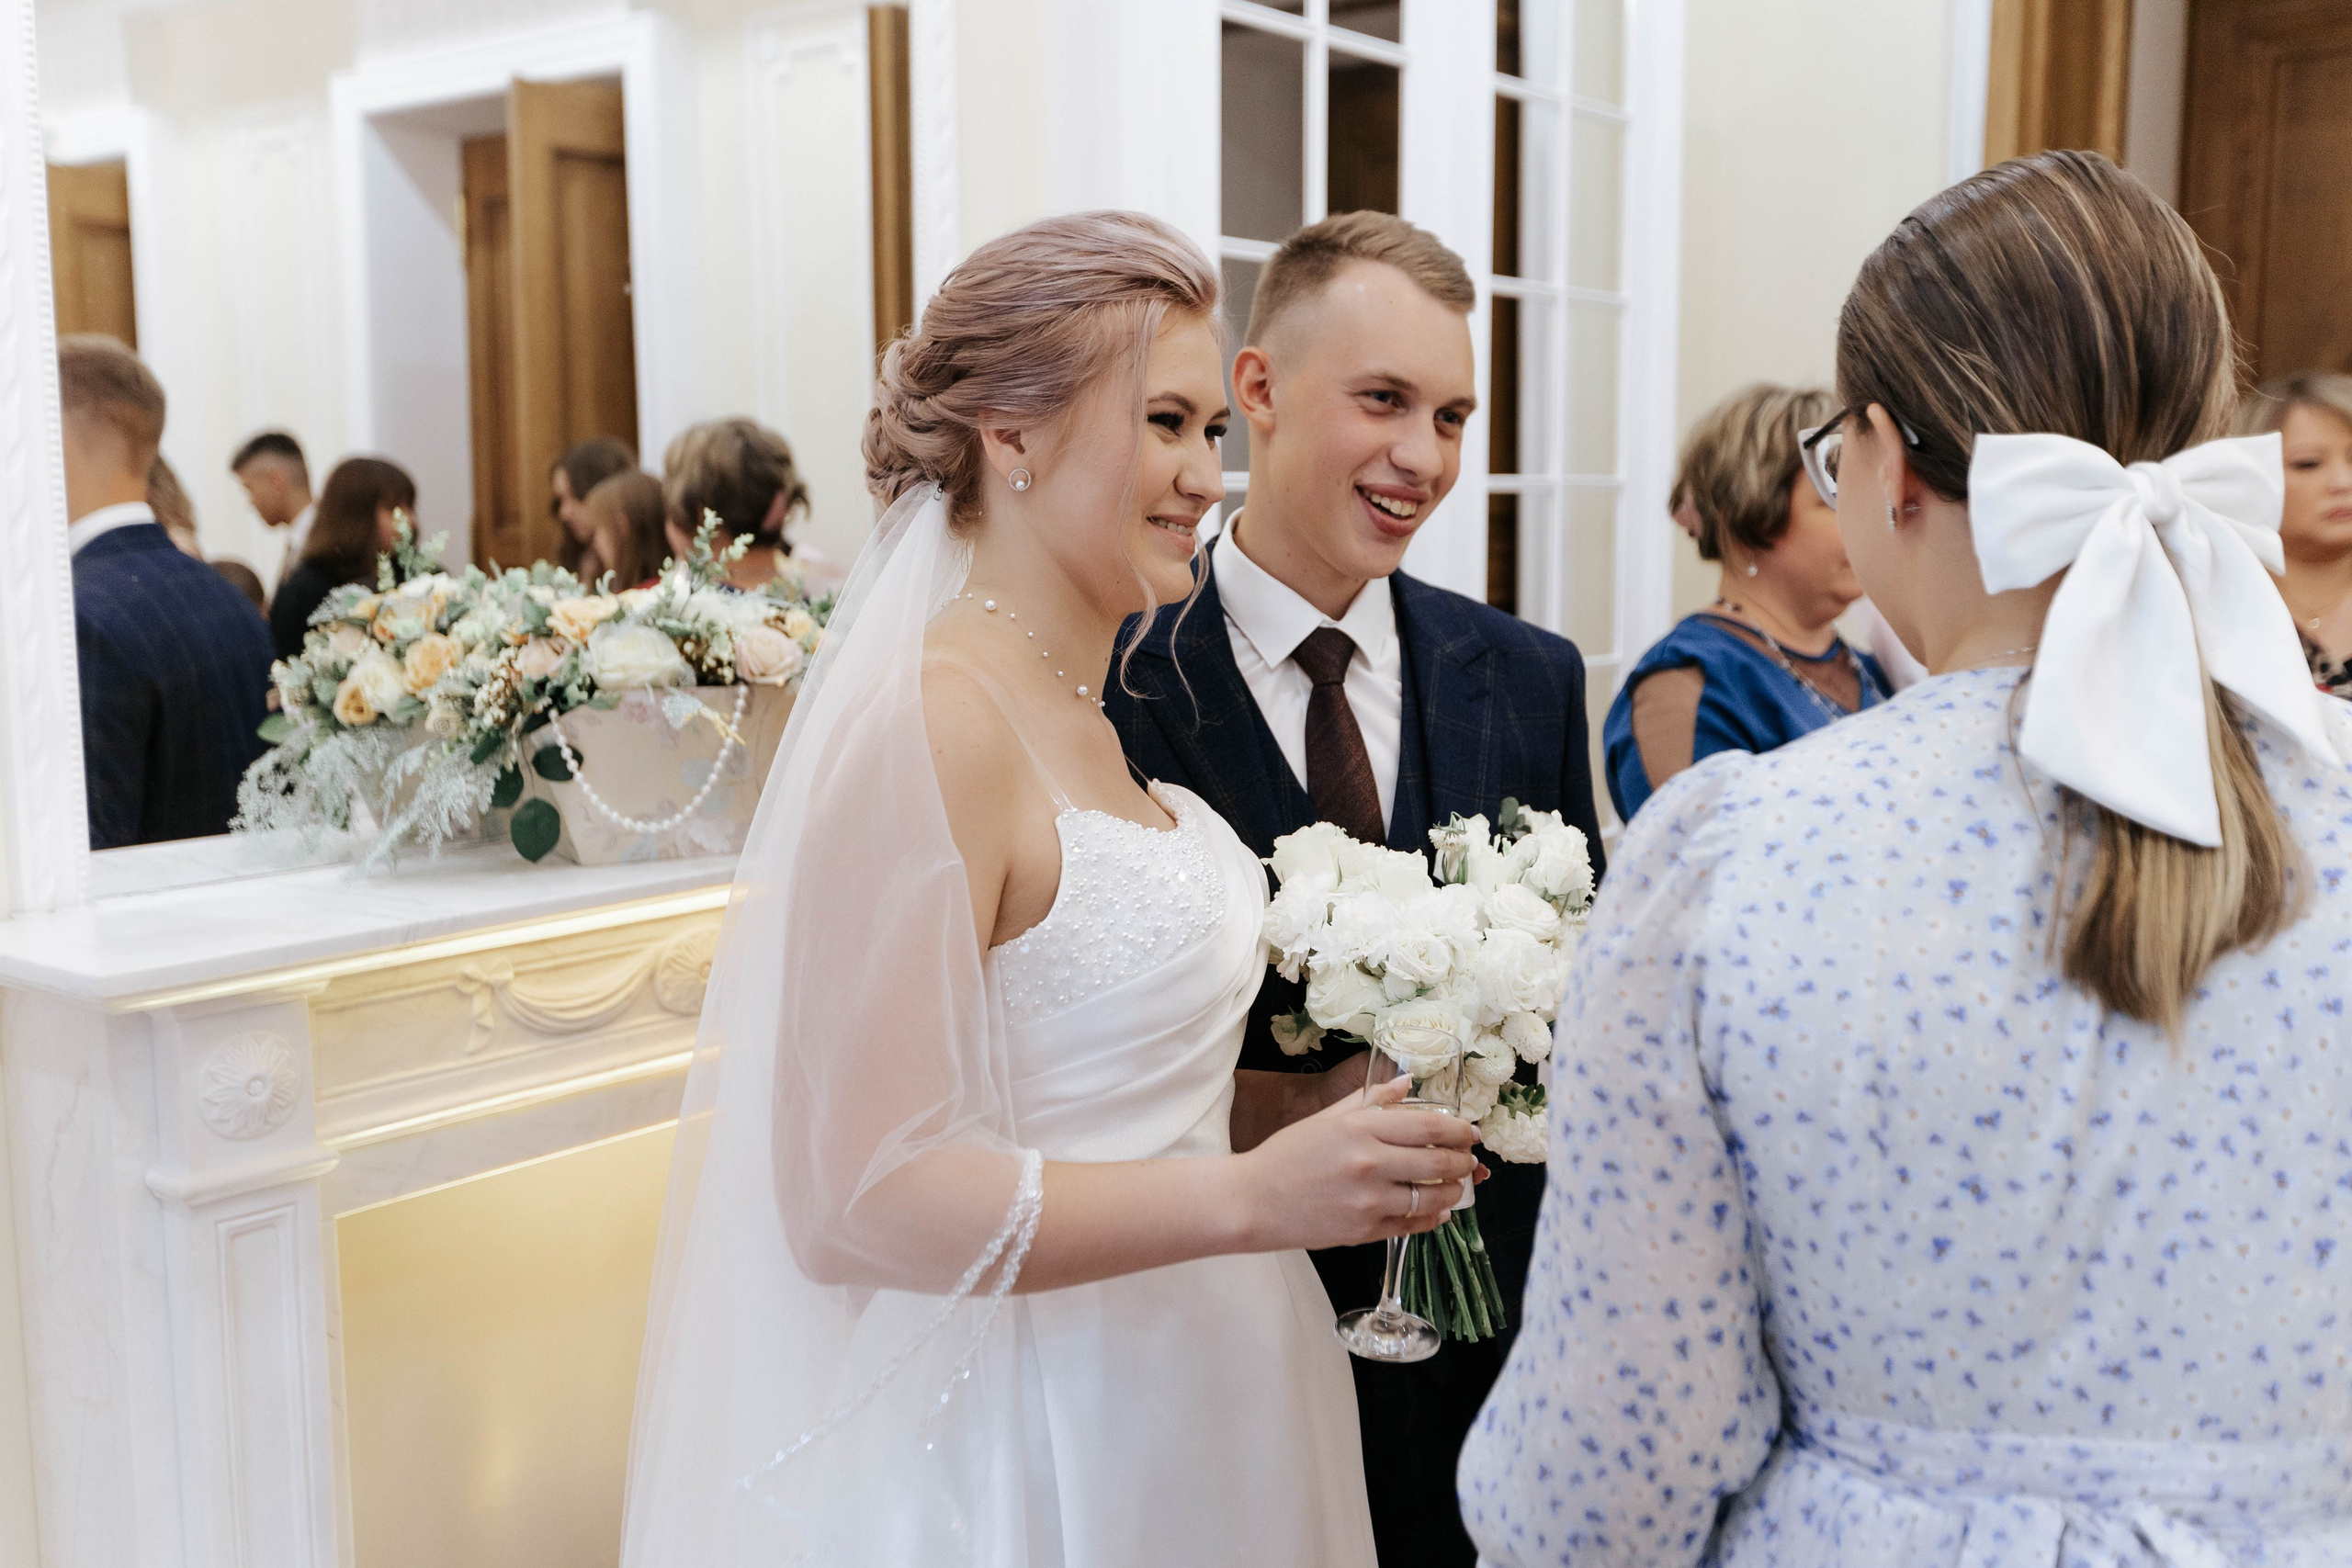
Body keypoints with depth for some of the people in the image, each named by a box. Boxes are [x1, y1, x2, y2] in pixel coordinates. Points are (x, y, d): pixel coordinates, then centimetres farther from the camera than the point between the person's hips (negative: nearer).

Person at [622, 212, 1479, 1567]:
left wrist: (1341, 1105, 2)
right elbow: (853, 1194, -23)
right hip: (1034, 1447, -8)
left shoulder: (1086, 714, 5)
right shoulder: (936, 726, -20)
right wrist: (1251, 1195, -26)